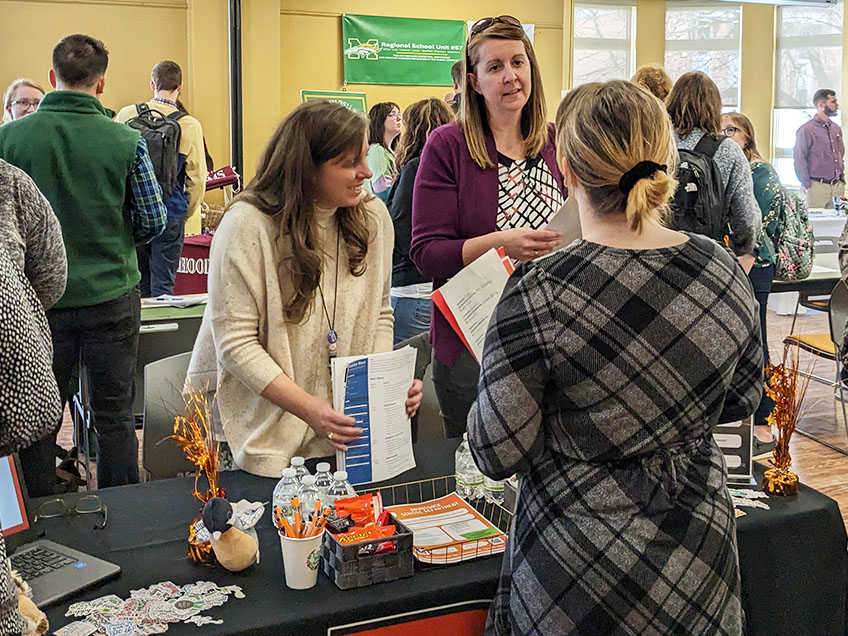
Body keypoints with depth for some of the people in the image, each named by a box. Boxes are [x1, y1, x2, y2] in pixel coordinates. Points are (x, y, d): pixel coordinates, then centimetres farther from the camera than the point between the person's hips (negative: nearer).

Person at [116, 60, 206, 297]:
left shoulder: (126, 114, -1)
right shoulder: (189, 126, -7)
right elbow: (197, 179, -1)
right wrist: (186, 214, 14)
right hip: (170, 214, -2)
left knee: (138, 284, 13)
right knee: (162, 284, 3)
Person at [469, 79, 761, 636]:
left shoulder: (540, 295, -24)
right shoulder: (726, 270, -8)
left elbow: (497, 455, -16)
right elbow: (742, 401, 8)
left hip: (585, 571, -4)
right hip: (700, 560, 5)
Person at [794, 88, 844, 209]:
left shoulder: (836, 129, 15)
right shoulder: (806, 130, -7)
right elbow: (799, 161, -9)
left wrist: (842, 180, 14)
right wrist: (807, 186, -11)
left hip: (838, 186, 6)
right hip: (818, 186, -6)